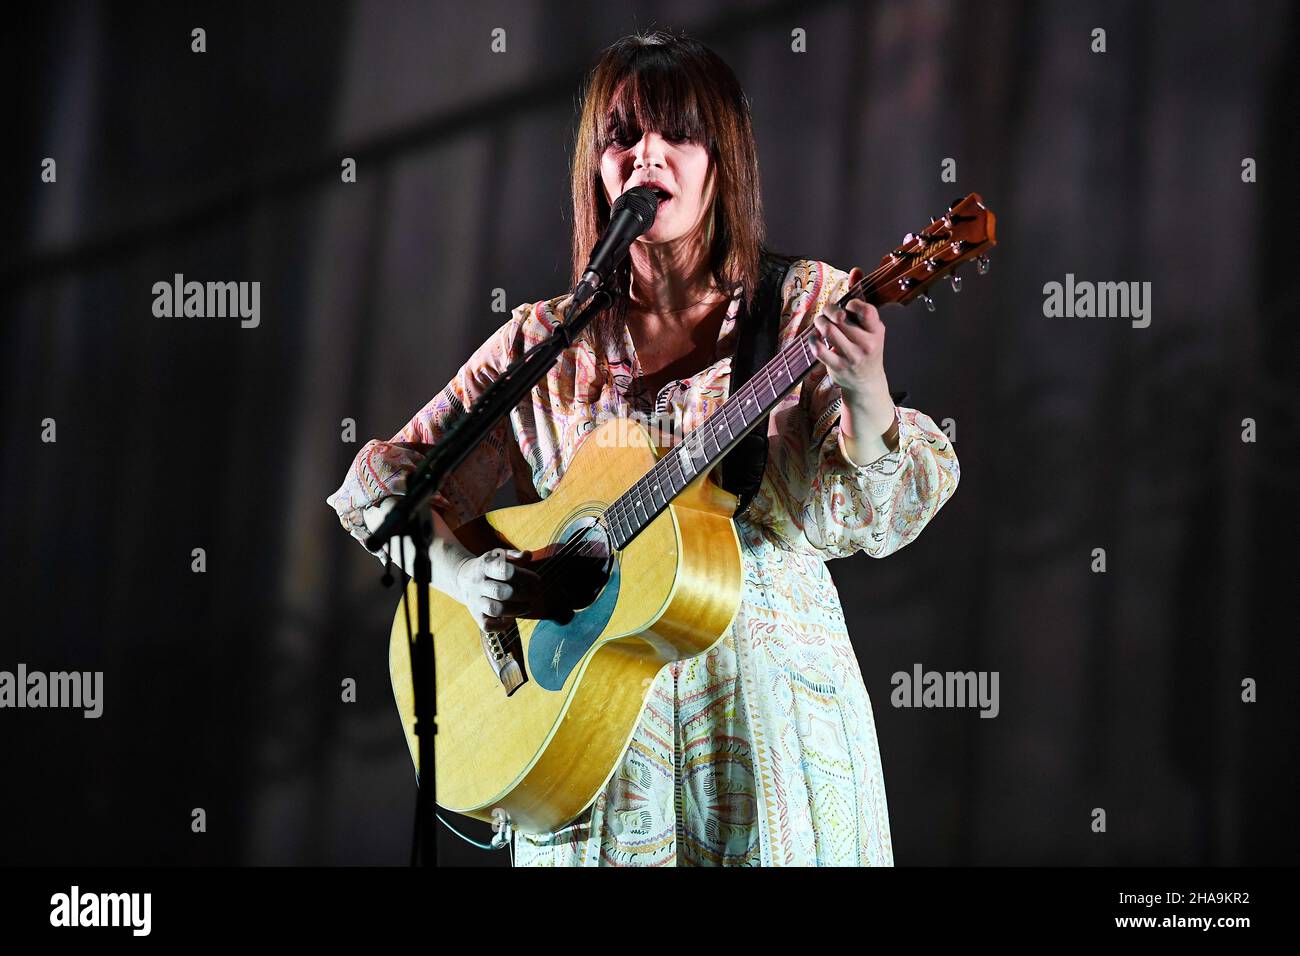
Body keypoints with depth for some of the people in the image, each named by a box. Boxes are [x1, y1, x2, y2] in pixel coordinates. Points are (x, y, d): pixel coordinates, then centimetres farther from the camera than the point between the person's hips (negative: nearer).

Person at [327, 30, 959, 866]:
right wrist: (456, 570, -10)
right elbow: (382, 483, 9)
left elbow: (858, 522, -9)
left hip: (771, 701, -1)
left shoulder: (809, 308, 0)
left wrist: (867, 400, -28)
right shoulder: (544, 344, 6)